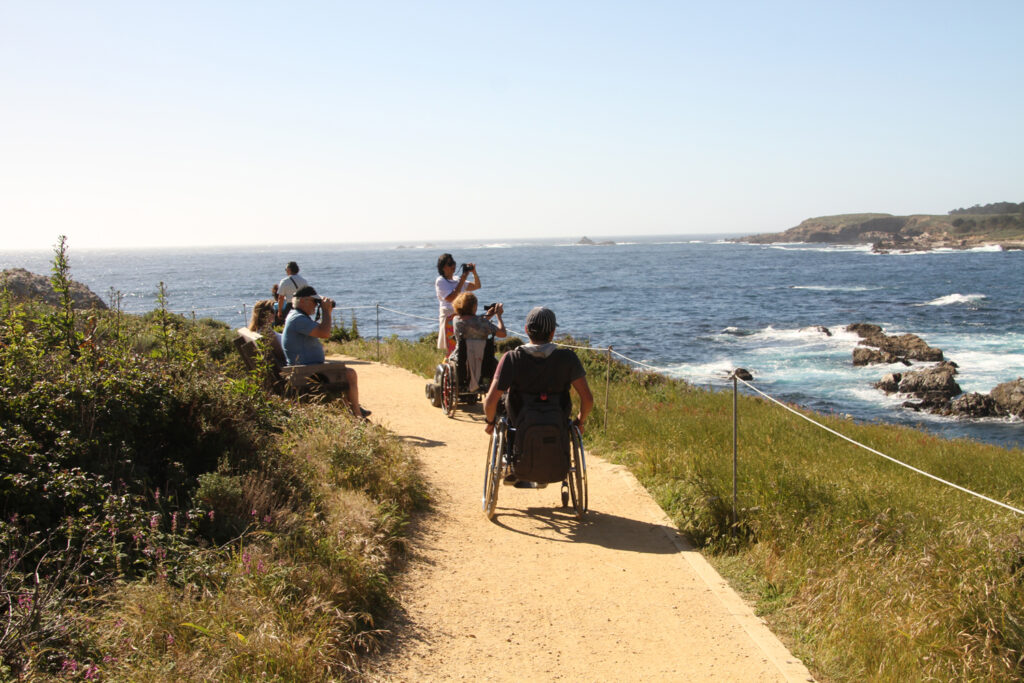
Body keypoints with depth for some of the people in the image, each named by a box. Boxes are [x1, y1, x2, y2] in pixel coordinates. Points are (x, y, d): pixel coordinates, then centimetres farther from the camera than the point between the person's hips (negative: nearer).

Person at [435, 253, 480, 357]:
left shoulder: (456, 280, 14)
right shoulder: (440, 281, -6)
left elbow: (477, 286, 18)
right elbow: (451, 298, -18)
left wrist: (474, 272, 0)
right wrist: (462, 280, -16)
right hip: (449, 318, -7)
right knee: (452, 351, -9)